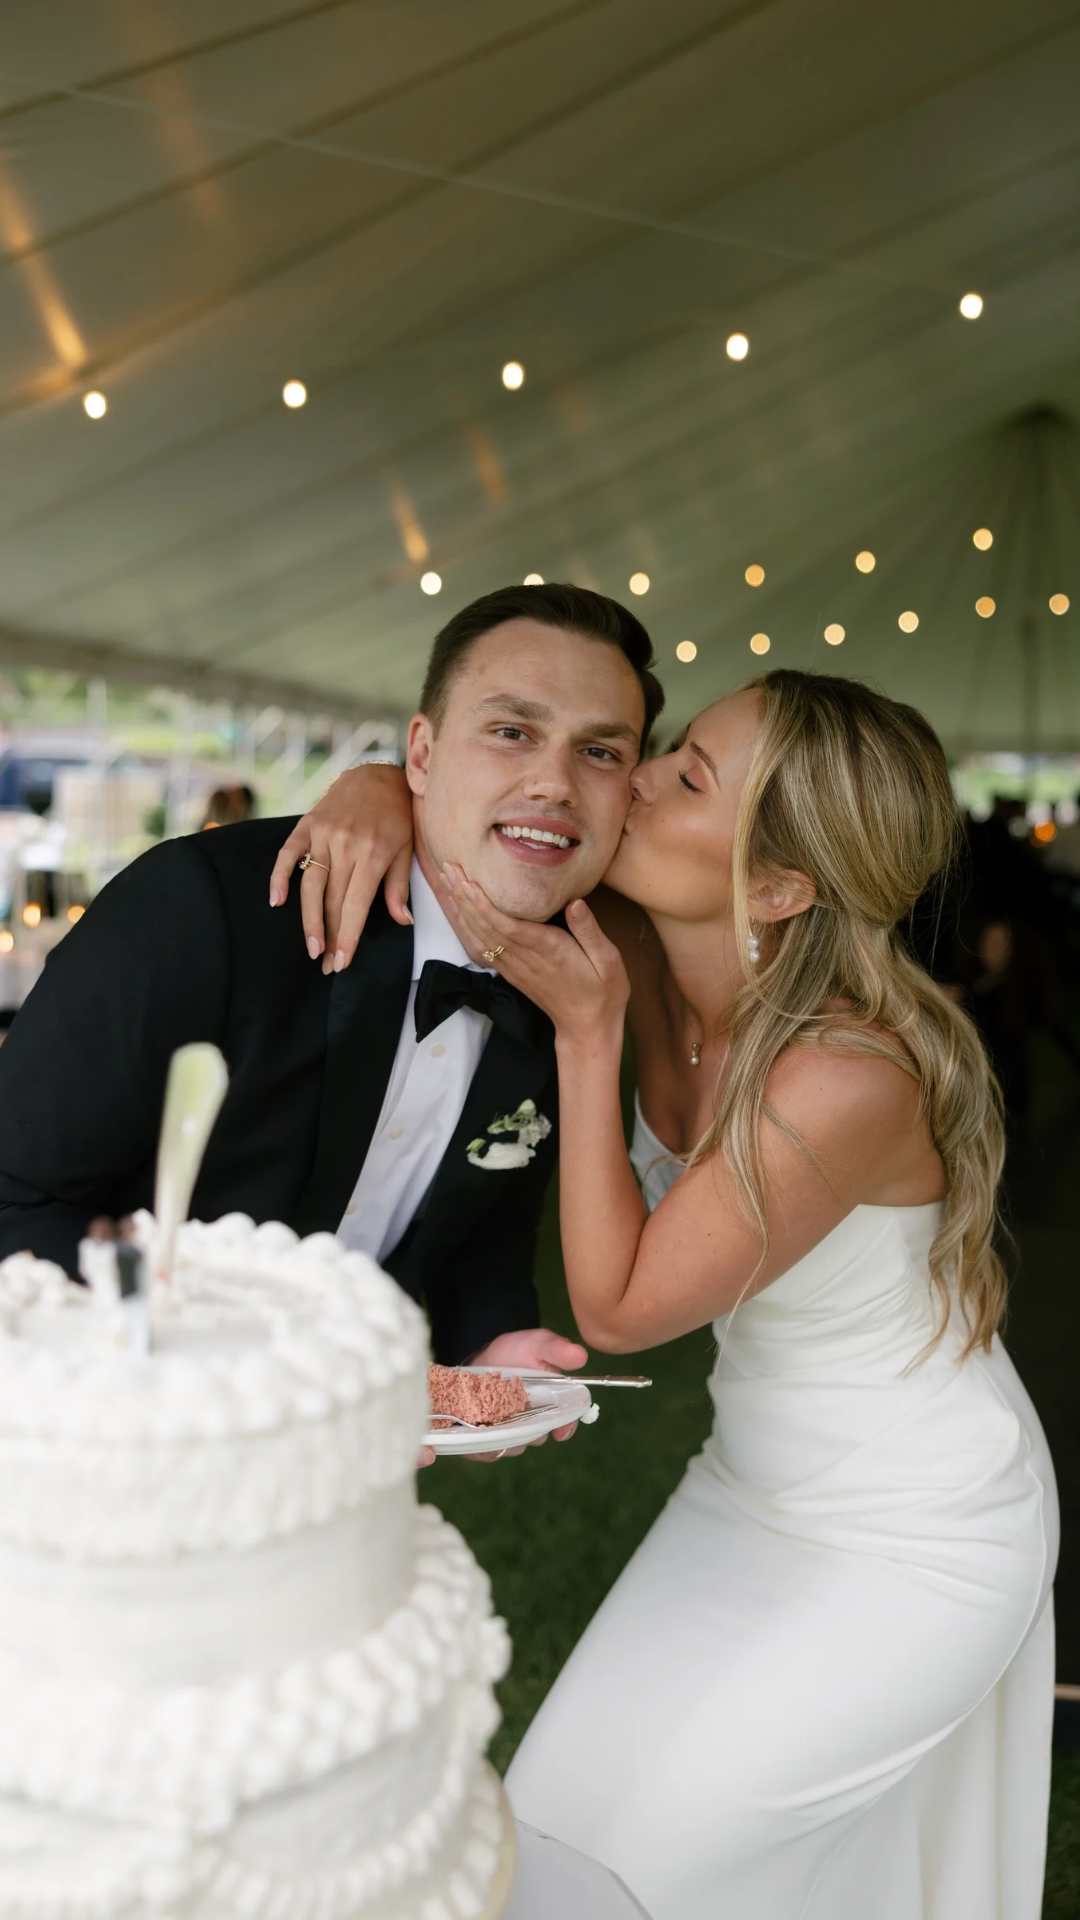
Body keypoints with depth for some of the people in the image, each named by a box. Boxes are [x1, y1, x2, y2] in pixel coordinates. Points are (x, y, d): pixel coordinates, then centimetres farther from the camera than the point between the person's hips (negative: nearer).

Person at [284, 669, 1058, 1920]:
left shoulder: (850, 1078, -35)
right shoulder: (659, 960, -15)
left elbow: (619, 1307, -26)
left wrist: (586, 1032, -31)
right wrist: (373, 796, -27)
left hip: (916, 1550, -6)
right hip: (757, 1492, 7)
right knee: (579, 1798, 15)